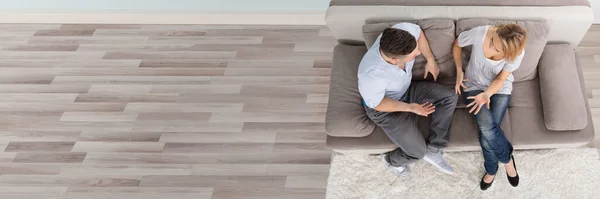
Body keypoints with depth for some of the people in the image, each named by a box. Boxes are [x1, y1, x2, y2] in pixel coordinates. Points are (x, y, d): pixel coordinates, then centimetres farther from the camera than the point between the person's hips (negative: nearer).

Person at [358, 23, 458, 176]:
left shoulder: (405, 31, -31)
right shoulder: (371, 75, -45)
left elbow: (418, 32, -3)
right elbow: (376, 104, -23)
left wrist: (430, 60, -1)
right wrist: (410, 107, -27)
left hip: (407, 89, 7)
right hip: (385, 108, -6)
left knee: (449, 97, -5)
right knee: (418, 152, -10)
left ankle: (432, 150, 9)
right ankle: (392, 160, 26)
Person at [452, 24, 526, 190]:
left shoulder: (517, 53, -26)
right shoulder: (479, 33, -29)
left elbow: (500, 79, -14)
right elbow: (457, 44, -6)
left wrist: (486, 95, -34)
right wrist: (459, 71, -6)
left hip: (500, 89, 0)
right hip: (475, 85, 0)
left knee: (487, 131, -20)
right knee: (487, 127, -24)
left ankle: (491, 169, 9)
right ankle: (507, 158, 5)